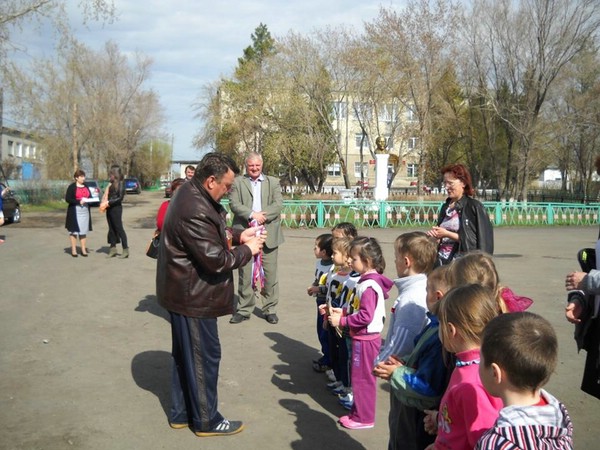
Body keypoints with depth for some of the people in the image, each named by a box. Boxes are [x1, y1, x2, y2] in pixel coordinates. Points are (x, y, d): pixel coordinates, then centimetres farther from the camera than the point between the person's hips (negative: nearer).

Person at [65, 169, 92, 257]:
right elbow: (67, 199, -10)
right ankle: (73, 250, 7)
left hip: (85, 211, 5)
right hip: (75, 212, -5)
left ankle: (84, 249, 11)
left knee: (84, 230, 6)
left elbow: (90, 197, 21)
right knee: (74, 230, 0)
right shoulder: (72, 187, -4)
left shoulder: (86, 187, 14)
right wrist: (79, 202, -19)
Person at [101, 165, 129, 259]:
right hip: (109, 209, 7)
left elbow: (120, 198, -16)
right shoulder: (111, 184, 12)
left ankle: (126, 250, 2)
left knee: (119, 228, -4)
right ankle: (113, 249, 17)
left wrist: (108, 202, -16)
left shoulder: (120, 184, -10)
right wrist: (104, 203, 0)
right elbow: (107, 195, 17)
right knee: (111, 229, 10)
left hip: (116, 208, -7)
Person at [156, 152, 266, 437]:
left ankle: (181, 413, 35)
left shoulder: (193, 193, 3)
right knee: (203, 356, 5)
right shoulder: (194, 211, -30)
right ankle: (206, 420, 22)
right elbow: (217, 260, -26)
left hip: (185, 291, 10)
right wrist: (247, 250, -11)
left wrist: (238, 235, 2)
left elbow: (212, 233, 17)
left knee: (185, 355, 20)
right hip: (192, 296, -10)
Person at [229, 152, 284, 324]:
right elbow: (234, 204, -7)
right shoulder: (237, 182, 6)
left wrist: (263, 216, -16)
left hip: (268, 234, 1)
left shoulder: (273, 182, 11)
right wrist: (252, 214, -20)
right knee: (245, 274, 5)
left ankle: (270, 309, 17)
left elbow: (278, 204, -1)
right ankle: (244, 309, 14)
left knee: (270, 273, 6)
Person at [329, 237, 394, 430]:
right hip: (364, 336, 10)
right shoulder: (369, 280, 7)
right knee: (360, 377, 19)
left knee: (362, 378, 4)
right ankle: (358, 412, 33)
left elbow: (366, 316, -27)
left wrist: (342, 321, -21)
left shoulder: (369, 285, -23)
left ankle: (364, 418, 17)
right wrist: (342, 311, 5)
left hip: (366, 338, -10)